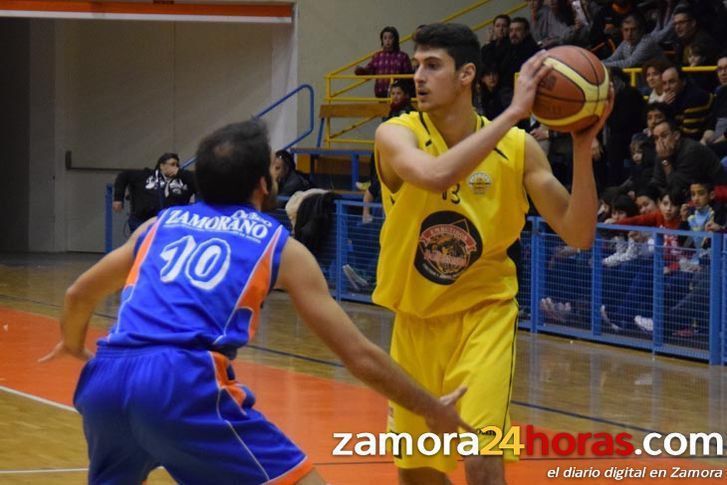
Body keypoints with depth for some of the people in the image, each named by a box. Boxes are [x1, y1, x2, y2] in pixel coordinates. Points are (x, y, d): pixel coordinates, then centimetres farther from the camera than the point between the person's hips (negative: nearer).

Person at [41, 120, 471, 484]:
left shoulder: (163, 224, 28)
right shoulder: (281, 247, 17)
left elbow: (78, 296, 40)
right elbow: (360, 356, 16)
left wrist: (75, 348, 62)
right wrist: (433, 411, 28)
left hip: (107, 380, 5)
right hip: (185, 384, -5)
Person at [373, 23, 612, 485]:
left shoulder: (518, 148, -9)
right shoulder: (397, 135, -14)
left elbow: (579, 234, -11)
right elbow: (436, 175, -38)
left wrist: (582, 148, -22)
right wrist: (513, 112, -38)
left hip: (483, 314, -2)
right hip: (416, 320, 2)